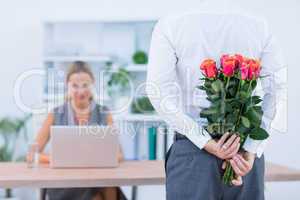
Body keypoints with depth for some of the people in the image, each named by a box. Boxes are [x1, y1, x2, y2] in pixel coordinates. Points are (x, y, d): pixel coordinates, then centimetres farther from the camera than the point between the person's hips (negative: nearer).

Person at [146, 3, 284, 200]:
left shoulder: (169, 26, -3)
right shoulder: (260, 27, 3)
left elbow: (160, 93, -11)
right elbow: (272, 93, -3)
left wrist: (206, 143, -12)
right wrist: (251, 152, -8)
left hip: (193, 148, -2)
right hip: (247, 149, 2)